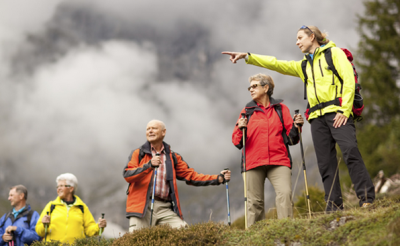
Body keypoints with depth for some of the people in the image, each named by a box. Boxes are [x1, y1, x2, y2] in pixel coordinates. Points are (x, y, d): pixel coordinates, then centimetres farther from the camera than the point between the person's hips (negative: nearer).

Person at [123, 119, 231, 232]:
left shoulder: (173, 157, 19)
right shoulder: (138, 154, 11)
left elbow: (191, 176, 15)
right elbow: (127, 175, -4)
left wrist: (219, 178, 5)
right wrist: (149, 165, -19)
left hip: (165, 209, 2)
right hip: (142, 207, -2)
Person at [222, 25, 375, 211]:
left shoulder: (334, 53, 8)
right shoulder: (304, 65, 26)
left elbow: (348, 80, -3)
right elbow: (275, 64, 25)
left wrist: (344, 110, -13)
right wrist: (247, 56, 17)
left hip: (337, 113, -6)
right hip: (318, 117, 6)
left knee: (350, 152, -21)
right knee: (325, 163, -2)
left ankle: (367, 199, -20)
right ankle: (334, 206, -2)